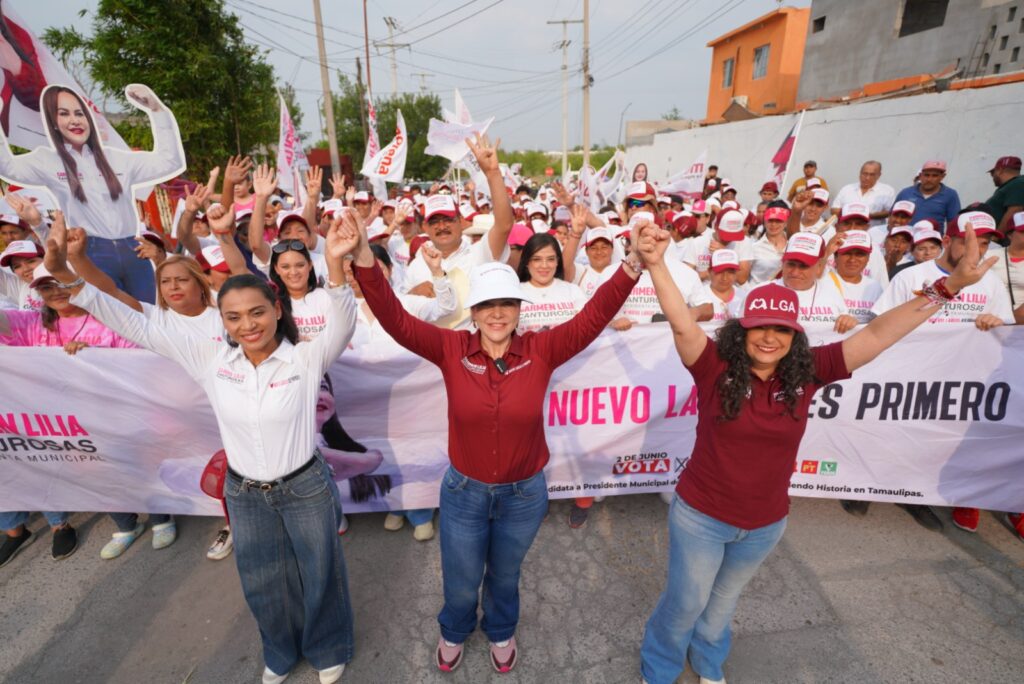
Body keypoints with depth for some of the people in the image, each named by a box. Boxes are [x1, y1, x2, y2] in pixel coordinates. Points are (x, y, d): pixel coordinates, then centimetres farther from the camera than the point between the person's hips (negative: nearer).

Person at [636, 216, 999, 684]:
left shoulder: (806, 372, -12)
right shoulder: (716, 368, -22)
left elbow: (877, 335, -13)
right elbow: (681, 323, -37)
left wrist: (948, 286, -19)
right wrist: (655, 265, -51)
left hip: (765, 524, 4)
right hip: (700, 515, -3)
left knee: (723, 601, 30)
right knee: (686, 602, 17)